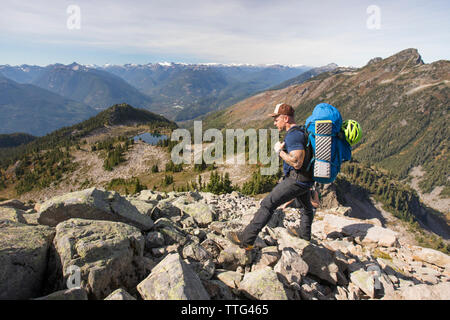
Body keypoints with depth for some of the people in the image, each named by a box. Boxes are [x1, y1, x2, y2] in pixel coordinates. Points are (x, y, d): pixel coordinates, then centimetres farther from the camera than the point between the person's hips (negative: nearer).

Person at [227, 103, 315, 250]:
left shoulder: (293, 135, -20)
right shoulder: (301, 131, 13)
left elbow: (296, 163, -29)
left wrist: (280, 151, -17)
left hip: (297, 179, -10)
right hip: (305, 180, 11)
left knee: (267, 205, -11)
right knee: (307, 207, 30)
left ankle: (246, 239, -10)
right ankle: (304, 232, 55)